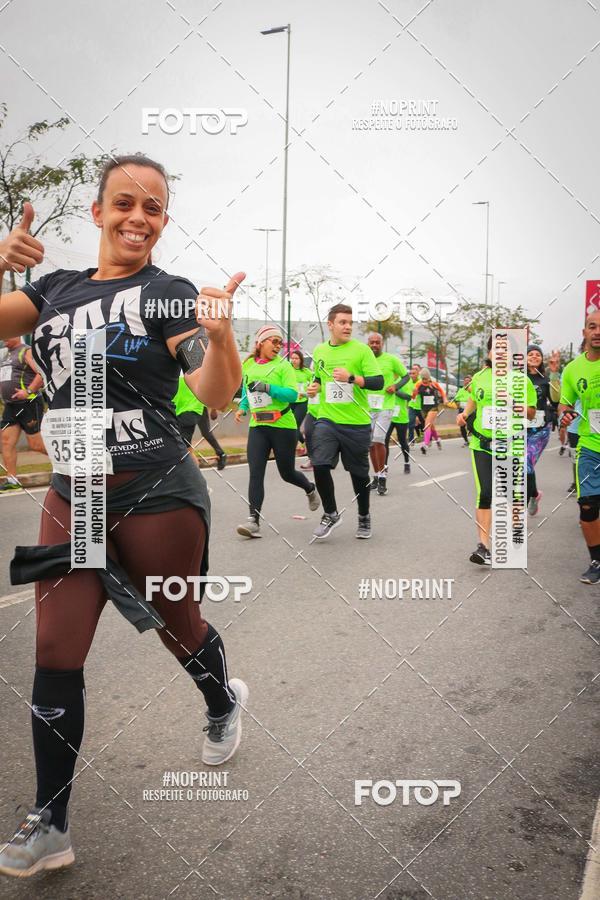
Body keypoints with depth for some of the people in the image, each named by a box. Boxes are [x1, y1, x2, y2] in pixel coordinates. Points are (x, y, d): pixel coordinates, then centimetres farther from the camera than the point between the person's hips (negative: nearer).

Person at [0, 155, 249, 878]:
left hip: (155, 496, -4)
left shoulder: (168, 293, -6)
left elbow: (216, 397, -18)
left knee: (177, 626, 15)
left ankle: (224, 704, 49)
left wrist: (219, 334, -38)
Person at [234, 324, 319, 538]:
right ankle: (254, 520, -10)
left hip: (283, 425, -3)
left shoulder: (283, 365, -3)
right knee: (255, 473, -10)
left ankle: (310, 489, 42)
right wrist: (243, 408, 8)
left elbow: (292, 394, -13)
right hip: (257, 426, 3)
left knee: (287, 473, 10)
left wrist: (268, 388, -23)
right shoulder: (248, 365, 9)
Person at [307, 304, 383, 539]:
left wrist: (351, 377, -24)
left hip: (357, 423, -3)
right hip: (327, 420, 3)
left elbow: (378, 382, -11)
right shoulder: (319, 351, 8)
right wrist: (314, 387, 3)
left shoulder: (361, 349, -6)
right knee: (320, 465, -13)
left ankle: (364, 518, 31)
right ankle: (331, 514, 9)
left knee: (359, 473, 9)